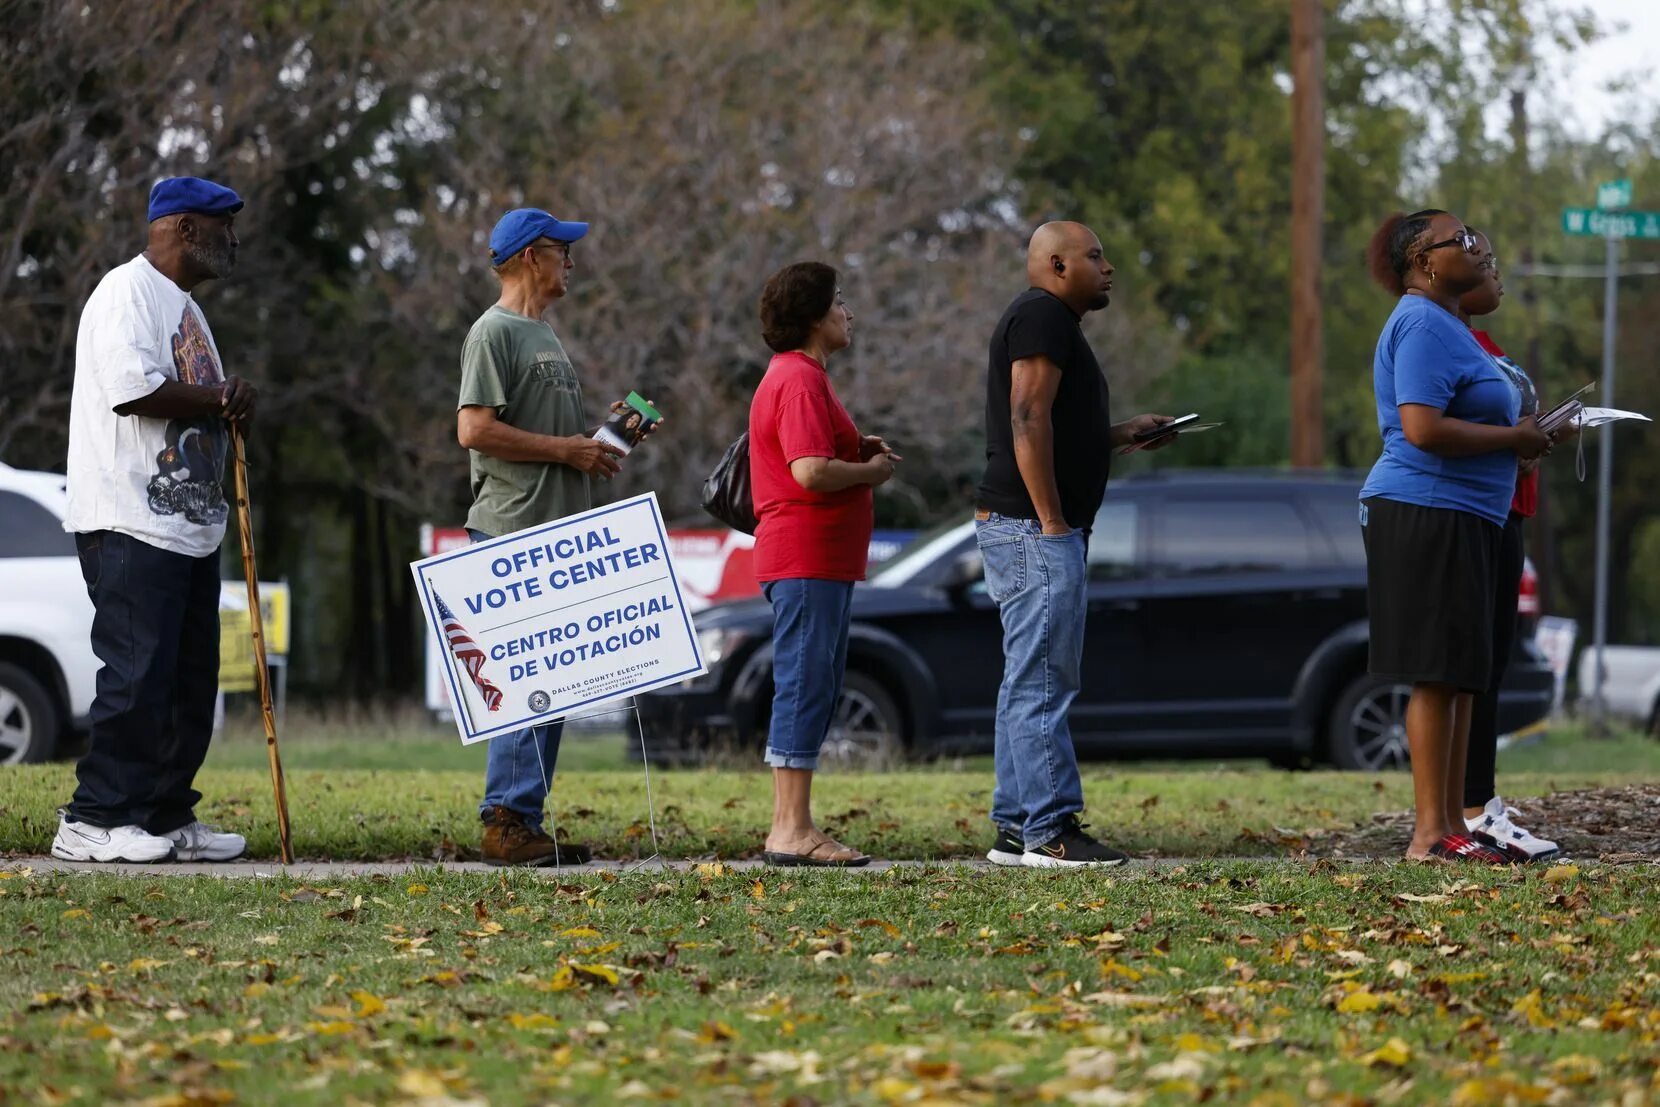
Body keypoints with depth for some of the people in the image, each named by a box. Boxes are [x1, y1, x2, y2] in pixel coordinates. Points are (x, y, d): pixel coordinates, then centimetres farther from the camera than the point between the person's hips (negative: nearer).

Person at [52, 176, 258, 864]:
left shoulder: (185, 307, 23)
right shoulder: (129, 292, -9)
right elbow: (131, 388, -22)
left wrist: (230, 405, 3)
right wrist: (220, 399, -12)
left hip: (191, 526, 10)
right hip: (131, 526, -10)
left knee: (191, 679, 10)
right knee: (137, 676, -13)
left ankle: (168, 816, 16)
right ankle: (92, 821, -9)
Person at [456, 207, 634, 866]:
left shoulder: (543, 335, 22)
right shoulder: (495, 332, -8)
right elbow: (475, 430, -18)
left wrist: (601, 436, 11)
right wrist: (567, 449, -15)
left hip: (558, 533, 10)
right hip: (515, 534, -10)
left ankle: (523, 824, 11)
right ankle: (507, 820, -10)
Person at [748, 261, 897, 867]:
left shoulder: (799, 376, 21)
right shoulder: (800, 381, -14)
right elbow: (811, 471, -24)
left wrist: (858, 449, 15)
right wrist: (870, 471, -8)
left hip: (823, 560, 11)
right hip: (807, 559, -11)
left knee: (816, 690, 12)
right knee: (805, 686, -11)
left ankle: (793, 827, 14)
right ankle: (792, 832, -11)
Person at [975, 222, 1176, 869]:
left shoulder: (1051, 320, 22)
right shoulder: (1042, 315, -11)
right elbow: (1028, 420, -20)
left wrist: (1123, 434, 18)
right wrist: (1053, 521, -21)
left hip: (1029, 529, 11)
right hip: (1031, 528, -11)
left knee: (1030, 683, 11)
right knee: (1041, 682, -11)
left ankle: (1016, 828, 13)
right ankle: (1048, 832, -11)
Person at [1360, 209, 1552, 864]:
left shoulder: (1445, 325, 21)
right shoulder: (1422, 325, -13)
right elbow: (1422, 428, -24)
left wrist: (1520, 436, 17)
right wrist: (1511, 439, -14)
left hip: (1462, 517, 11)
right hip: (1428, 512, -11)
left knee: (1459, 678, 11)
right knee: (1439, 674, -10)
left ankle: (1451, 826, 14)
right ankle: (1431, 834, -9)